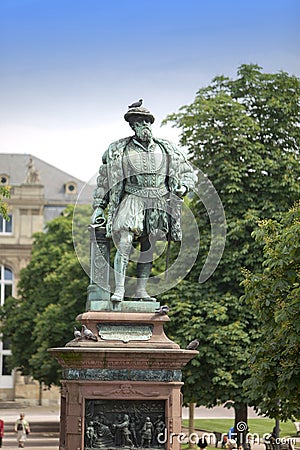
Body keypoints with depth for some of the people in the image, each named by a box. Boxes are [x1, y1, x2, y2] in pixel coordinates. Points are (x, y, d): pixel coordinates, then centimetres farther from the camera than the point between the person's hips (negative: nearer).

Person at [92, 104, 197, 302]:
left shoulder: (167, 150, 12)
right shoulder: (119, 150, 6)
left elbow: (189, 172, 21)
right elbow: (103, 180, 12)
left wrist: (183, 187, 0)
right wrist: (98, 207, 8)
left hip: (158, 204, 3)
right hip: (132, 200, -3)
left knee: (148, 249, 4)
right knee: (124, 244, -18)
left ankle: (141, 291, 11)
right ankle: (119, 289, -16)